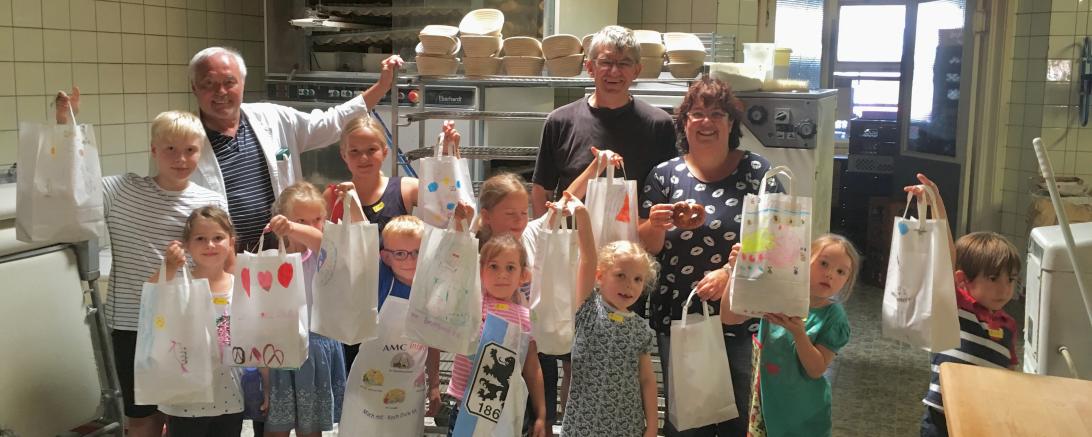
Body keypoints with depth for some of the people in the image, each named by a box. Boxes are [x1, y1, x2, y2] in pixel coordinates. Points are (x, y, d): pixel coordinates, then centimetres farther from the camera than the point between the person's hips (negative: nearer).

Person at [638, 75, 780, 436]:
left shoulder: (758, 173, 0)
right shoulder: (665, 174, 3)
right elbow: (647, 247, 5)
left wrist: (730, 271, -19)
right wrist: (655, 225, -17)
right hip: (677, 318, 1)